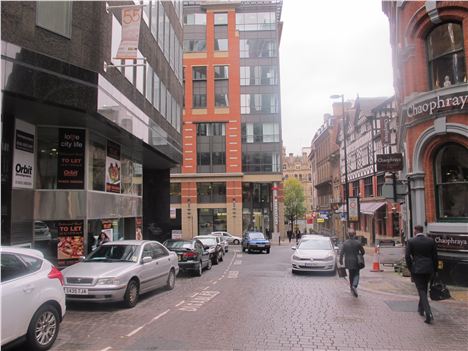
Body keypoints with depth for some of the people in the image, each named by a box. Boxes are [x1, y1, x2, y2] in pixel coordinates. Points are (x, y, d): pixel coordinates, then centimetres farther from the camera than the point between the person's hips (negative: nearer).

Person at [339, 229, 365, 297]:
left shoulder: (345, 243, -7)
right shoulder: (358, 242, -10)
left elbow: (341, 253, -5)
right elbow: (363, 252, -1)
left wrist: (340, 261, 8)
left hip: (348, 262, 2)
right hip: (356, 262, -2)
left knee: (351, 275, 18)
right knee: (356, 274, 8)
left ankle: (352, 288, 24)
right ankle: (354, 286, -17)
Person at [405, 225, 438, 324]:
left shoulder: (411, 241, -7)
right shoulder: (431, 241, 3)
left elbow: (407, 256, -8)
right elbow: (435, 256, 5)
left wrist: (411, 269, 4)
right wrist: (435, 270, 13)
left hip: (417, 269, -4)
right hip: (429, 269, 4)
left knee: (422, 291, -2)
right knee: (424, 289, 22)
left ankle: (429, 314, -14)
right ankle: (421, 309, 36)